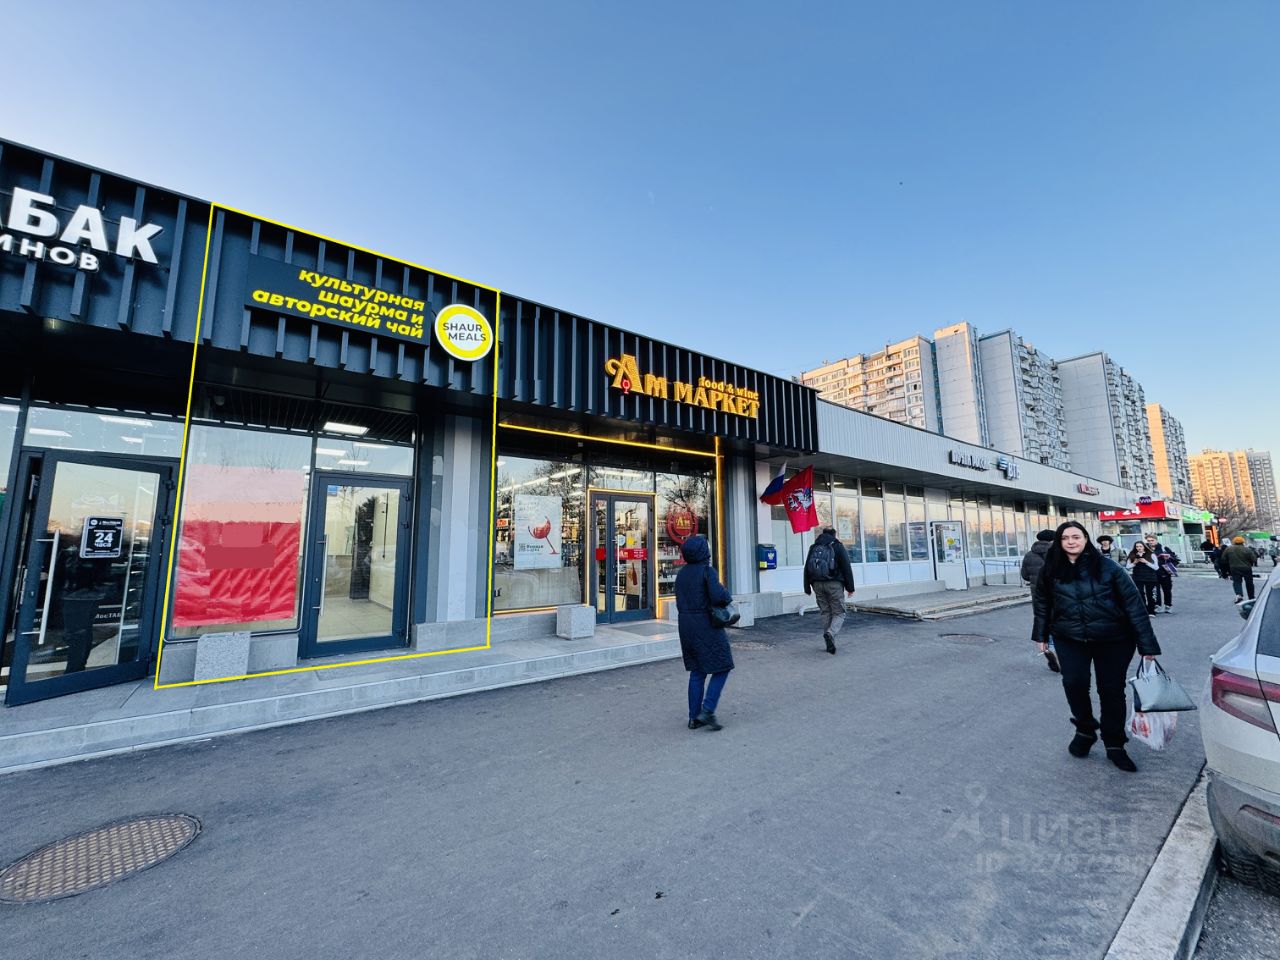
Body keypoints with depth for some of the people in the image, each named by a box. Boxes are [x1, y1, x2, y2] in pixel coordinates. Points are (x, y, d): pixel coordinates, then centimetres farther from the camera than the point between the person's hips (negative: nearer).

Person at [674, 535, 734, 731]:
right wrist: (728, 597, -4)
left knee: (697, 671, 14)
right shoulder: (707, 570, -13)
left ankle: (694, 717, 17)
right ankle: (707, 711, -3)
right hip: (707, 626, -7)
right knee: (721, 668, 5)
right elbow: (718, 596, -23)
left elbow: (680, 601, 11)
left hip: (686, 626, 7)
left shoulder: (681, 573, 9)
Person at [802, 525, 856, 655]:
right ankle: (830, 633, -24)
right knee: (839, 613, 3)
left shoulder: (813, 547, 12)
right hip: (834, 584, -4)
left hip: (818, 584, 4)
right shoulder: (838, 547, 1)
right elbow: (847, 568, -3)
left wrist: (807, 588, 17)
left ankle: (830, 644, 10)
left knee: (825, 613, 11)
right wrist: (850, 587, 2)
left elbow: (807, 569, 12)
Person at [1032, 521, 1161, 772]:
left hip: (1113, 639, -1)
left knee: (1112, 690, 6)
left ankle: (1114, 745, 25)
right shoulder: (1051, 570, -5)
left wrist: (1147, 644, -10)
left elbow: (1133, 603, -9)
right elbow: (1041, 602, 8)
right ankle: (1085, 730, 15)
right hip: (1070, 639, 1)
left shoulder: (1107, 567, -11)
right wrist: (1041, 634, 11)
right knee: (1074, 682, -12)